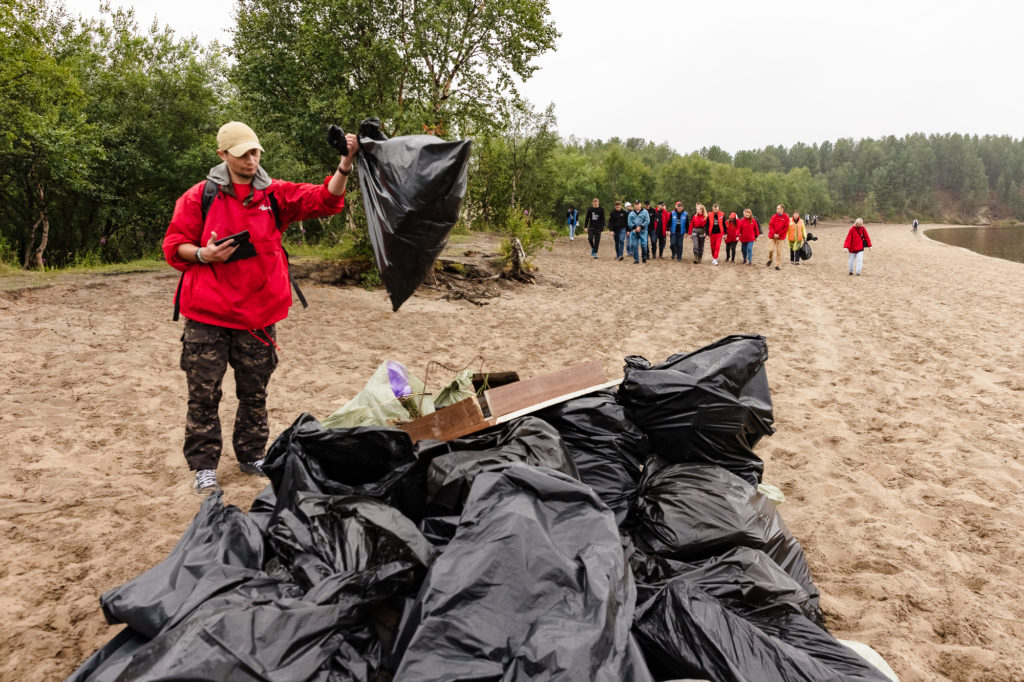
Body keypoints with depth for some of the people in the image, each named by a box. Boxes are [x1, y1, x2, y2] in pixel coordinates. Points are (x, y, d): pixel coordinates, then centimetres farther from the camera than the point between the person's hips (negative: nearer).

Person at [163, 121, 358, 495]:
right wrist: (202, 255, -16)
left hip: (258, 315, 2)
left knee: (255, 392, 13)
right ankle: (204, 466, 16)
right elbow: (173, 246, 4)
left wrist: (345, 163, -21)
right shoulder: (199, 196, 0)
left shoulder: (276, 194, 5)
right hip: (208, 314, -2)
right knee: (204, 394, 4)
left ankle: (252, 455, 29)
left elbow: (325, 199, -5)